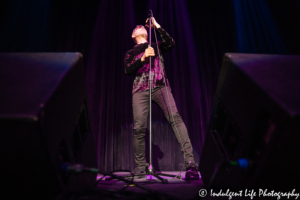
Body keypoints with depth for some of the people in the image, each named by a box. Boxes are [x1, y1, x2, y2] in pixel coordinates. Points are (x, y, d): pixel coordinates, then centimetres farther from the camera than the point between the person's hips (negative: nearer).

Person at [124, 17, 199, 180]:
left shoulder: (156, 46, 28)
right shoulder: (130, 53, 26)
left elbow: (171, 44, 9)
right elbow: (128, 70, 8)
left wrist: (157, 27, 8)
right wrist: (143, 58, -6)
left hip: (160, 86, 0)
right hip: (140, 90, 1)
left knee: (175, 118, -21)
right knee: (139, 127, -12)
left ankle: (190, 162, -26)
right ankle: (140, 168, 1)